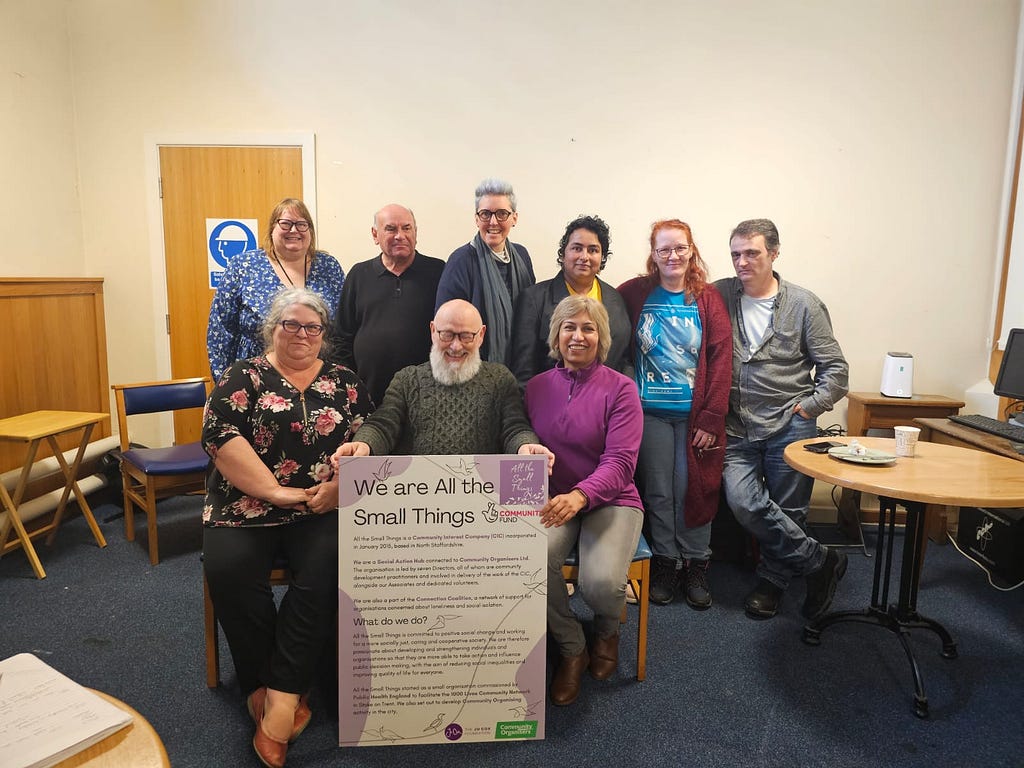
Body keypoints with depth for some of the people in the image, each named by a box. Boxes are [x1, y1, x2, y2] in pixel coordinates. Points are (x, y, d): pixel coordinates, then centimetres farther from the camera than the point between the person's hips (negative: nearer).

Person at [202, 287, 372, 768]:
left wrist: (341, 485, -15)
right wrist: (275, 491, -15)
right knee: (228, 570, -26)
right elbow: (218, 432, -9)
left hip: (321, 510, 0)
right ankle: (265, 689, -9)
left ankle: (278, 702, -17)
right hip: (245, 506, 0)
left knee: (328, 568, -27)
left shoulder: (345, 384, 12)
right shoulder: (245, 377, 6)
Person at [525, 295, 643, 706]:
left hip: (609, 501, -2)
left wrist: (580, 496, -34)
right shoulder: (537, 386, 6)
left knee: (601, 581, -28)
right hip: (551, 500, 2)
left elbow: (621, 462, -15)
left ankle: (606, 630, 16)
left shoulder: (620, 388, -5)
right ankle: (571, 648, 1)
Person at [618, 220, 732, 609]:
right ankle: (665, 563, 24)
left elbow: (721, 359, -4)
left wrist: (712, 418, -10)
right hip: (650, 412, 1)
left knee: (693, 490, 6)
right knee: (658, 492, 8)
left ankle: (696, 566, 23)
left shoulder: (707, 299, 0)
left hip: (695, 413, 0)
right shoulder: (634, 293, 0)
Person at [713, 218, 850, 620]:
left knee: (787, 511, 3)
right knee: (742, 501, -15)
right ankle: (820, 561, 4)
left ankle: (772, 581, 27)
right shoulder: (720, 296, 5)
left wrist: (810, 406, -8)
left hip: (789, 425, -1)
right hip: (737, 428, 1)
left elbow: (834, 368, 5)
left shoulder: (803, 304, 2)